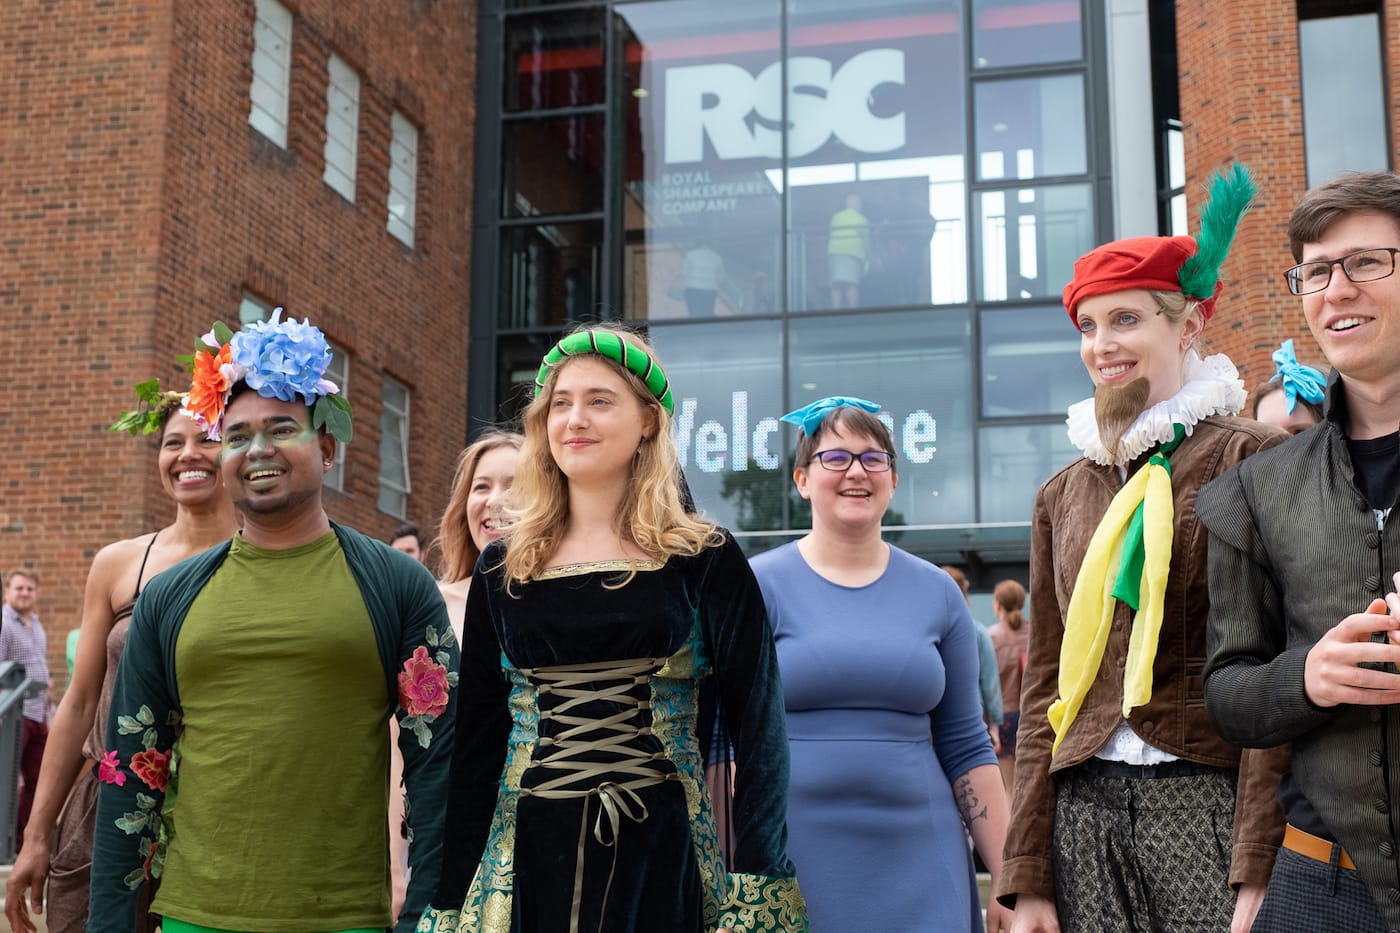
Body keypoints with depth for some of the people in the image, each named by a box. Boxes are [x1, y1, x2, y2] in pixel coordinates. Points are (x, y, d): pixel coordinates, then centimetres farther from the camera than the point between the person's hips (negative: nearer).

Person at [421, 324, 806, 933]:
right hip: (531, 858, 2)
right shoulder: (503, 570, 6)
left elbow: (758, 734, -4)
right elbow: (476, 741, 7)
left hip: (663, 858, -2)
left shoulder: (703, 561, -1)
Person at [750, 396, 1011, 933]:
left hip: (918, 868, 2)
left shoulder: (937, 593, 7)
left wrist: (1009, 882, 5)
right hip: (786, 867, -2)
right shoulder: (760, 586, -2)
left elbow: (967, 748, 9)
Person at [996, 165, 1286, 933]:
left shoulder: (1247, 458, -1)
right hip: (1085, 810, 4)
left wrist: (1261, 870, -15)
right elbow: (1043, 687, 12)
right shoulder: (1063, 495, 13)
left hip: (1208, 803, -4)